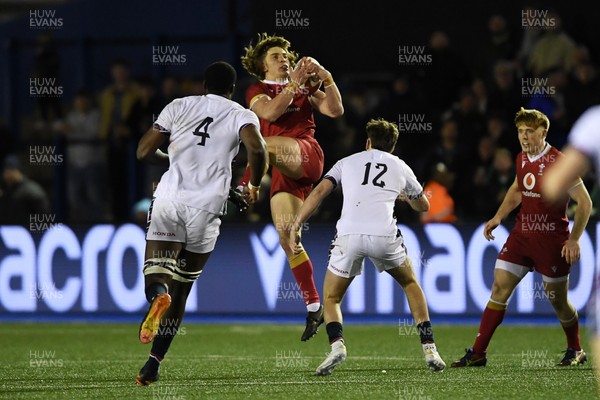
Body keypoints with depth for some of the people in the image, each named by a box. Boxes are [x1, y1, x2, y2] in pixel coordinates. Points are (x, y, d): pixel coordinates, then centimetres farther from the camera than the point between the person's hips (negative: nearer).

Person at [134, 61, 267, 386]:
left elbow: (143, 151, 10)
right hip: (206, 207, 0)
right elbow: (256, 148, -14)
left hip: (169, 200, 0)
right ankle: (153, 364, 7)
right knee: (180, 290, 11)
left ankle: (158, 294, -37)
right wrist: (254, 185, 4)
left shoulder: (179, 107, 13)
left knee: (156, 275, 1)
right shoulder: (241, 115, 8)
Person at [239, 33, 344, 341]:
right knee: (286, 236, -5)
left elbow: (335, 110, 9)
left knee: (263, 145, -34)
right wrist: (294, 84, -8)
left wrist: (325, 78, -1)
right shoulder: (257, 91, 17)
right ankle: (313, 307, 0)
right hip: (284, 170, 2)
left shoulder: (304, 88, 20)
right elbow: (271, 112, -5)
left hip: (307, 155, -2)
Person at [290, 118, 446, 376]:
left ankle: (337, 344, -12)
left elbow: (319, 192, 8)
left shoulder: (347, 162, 24)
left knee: (331, 298, 18)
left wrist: (296, 226, 6)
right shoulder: (401, 167, 25)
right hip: (384, 235, 1)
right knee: (411, 284, 28)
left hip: (349, 235, -1)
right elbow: (423, 205, 42)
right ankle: (429, 349, 18)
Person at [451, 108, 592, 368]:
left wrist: (574, 239, -19)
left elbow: (585, 202, -14)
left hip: (552, 239, -6)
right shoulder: (522, 159, 5)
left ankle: (575, 351, 28)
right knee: (499, 287, -1)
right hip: (522, 234, 6)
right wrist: (498, 217, 14)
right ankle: (478, 353, 1)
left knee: (557, 299, 3)